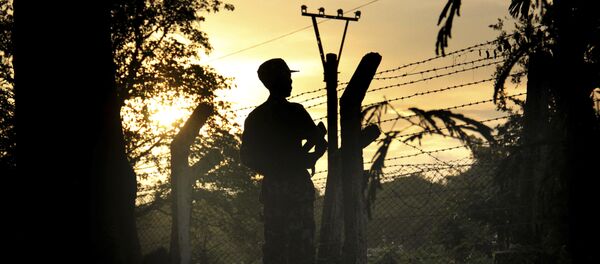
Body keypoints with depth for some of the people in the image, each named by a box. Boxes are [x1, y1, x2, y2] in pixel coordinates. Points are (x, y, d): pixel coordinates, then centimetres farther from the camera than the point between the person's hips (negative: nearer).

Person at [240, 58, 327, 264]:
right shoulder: (294, 111, -7)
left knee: (274, 246, 8)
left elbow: (246, 156, 10)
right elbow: (321, 144, -8)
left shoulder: (254, 117, 10)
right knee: (302, 247, -5)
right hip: (296, 186, -6)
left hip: (271, 187, 6)